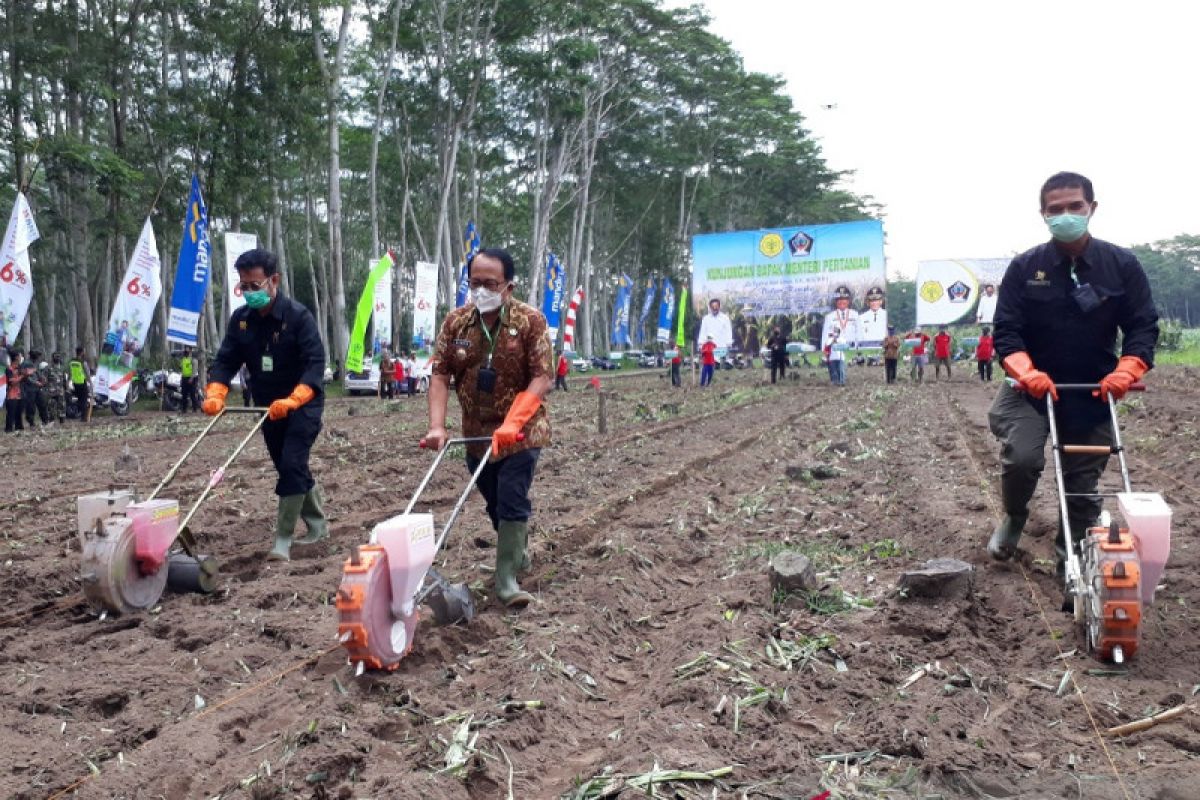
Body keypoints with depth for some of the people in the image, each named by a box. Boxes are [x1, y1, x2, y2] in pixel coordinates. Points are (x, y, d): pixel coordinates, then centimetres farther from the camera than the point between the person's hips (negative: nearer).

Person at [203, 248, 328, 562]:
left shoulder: (298, 316, -18)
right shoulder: (240, 319, 0)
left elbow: (315, 363, -26)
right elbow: (225, 360, -3)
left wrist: (292, 401, -39)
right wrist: (215, 394, -23)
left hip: (303, 404, -6)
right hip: (268, 407, 7)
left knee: (291, 466, -15)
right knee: (291, 469, 15)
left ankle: (283, 542, -8)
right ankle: (317, 525, 31)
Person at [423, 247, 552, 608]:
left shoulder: (530, 320, -14)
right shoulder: (455, 322, -3)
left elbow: (542, 378, -18)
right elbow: (439, 375, -3)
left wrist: (512, 424, -28)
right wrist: (437, 426, -15)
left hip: (521, 432, -4)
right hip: (477, 433, 4)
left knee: (512, 502, -7)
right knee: (495, 504, 15)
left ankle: (507, 578, 4)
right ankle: (517, 554, 39)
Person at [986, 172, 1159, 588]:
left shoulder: (1123, 264, -4)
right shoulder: (1024, 267, -6)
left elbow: (1143, 327, -3)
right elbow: (1006, 331, -8)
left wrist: (1124, 372, -20)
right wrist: (1027, 373, -24)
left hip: (1093, 391, 1)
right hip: (1034, 385, -1)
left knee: (1083, 479, 7)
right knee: (1022, 456, -21)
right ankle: (1014, 518, 10)